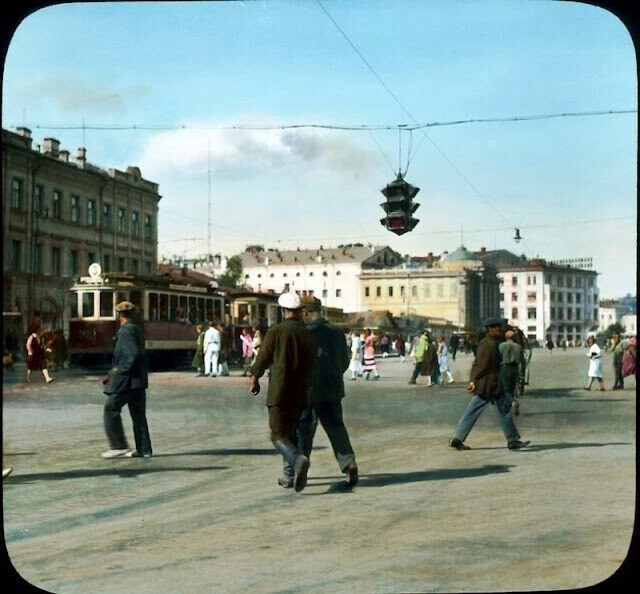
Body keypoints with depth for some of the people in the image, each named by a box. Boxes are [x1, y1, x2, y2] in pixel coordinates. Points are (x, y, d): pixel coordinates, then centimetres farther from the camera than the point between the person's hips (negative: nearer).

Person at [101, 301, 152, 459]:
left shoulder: (125, 330, -13)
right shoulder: (137, 330, 16)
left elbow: (134, 354, -24)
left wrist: (121, 370, -14)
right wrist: (111, 374, 22)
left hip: (127, 380, -9)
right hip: (139, 380, 9)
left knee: (111, 409, 0)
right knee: (138, 414, 10)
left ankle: (118, 446, -2)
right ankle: (144, 449, 11)